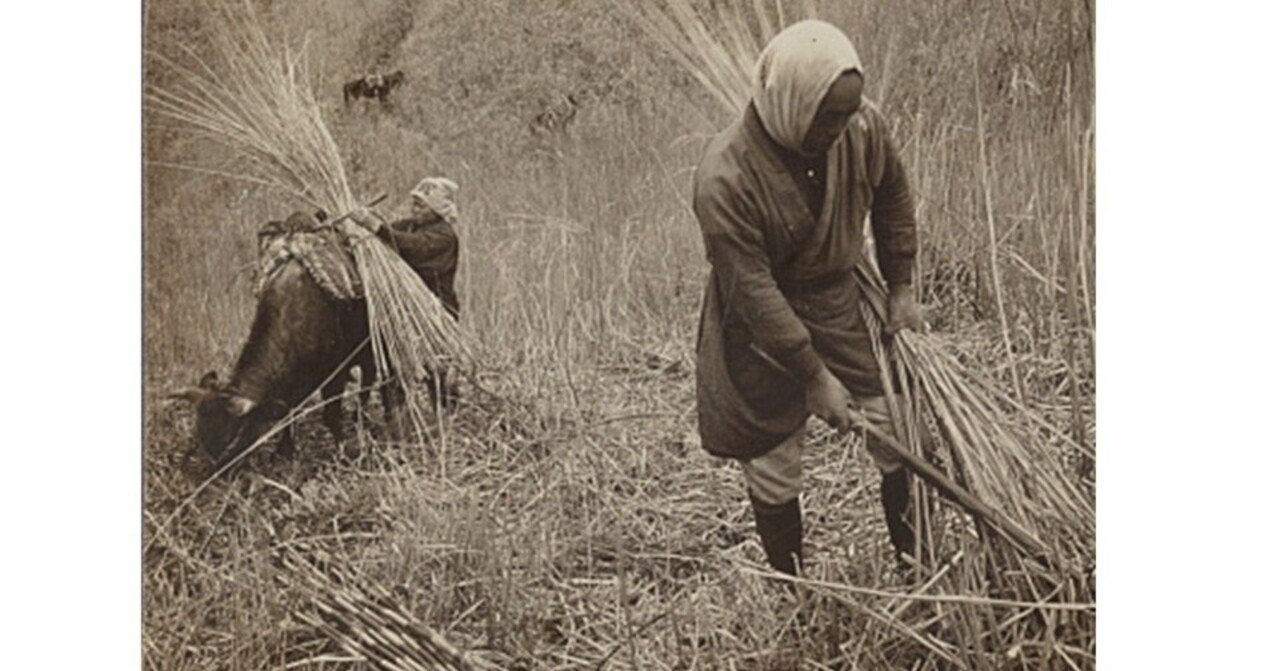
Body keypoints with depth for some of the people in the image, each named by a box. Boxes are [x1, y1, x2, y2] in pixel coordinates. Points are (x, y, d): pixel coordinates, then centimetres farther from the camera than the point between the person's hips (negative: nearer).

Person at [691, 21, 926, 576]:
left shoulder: (864, 126, -15)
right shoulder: (724, 178, -31)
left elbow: (893, 200, 6)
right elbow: (754, 291, -27)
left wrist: (900, 288, 11)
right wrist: (814, 377, -23)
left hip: (842, 305, 5)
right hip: (762, 328, -4)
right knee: (772, 464, 7)